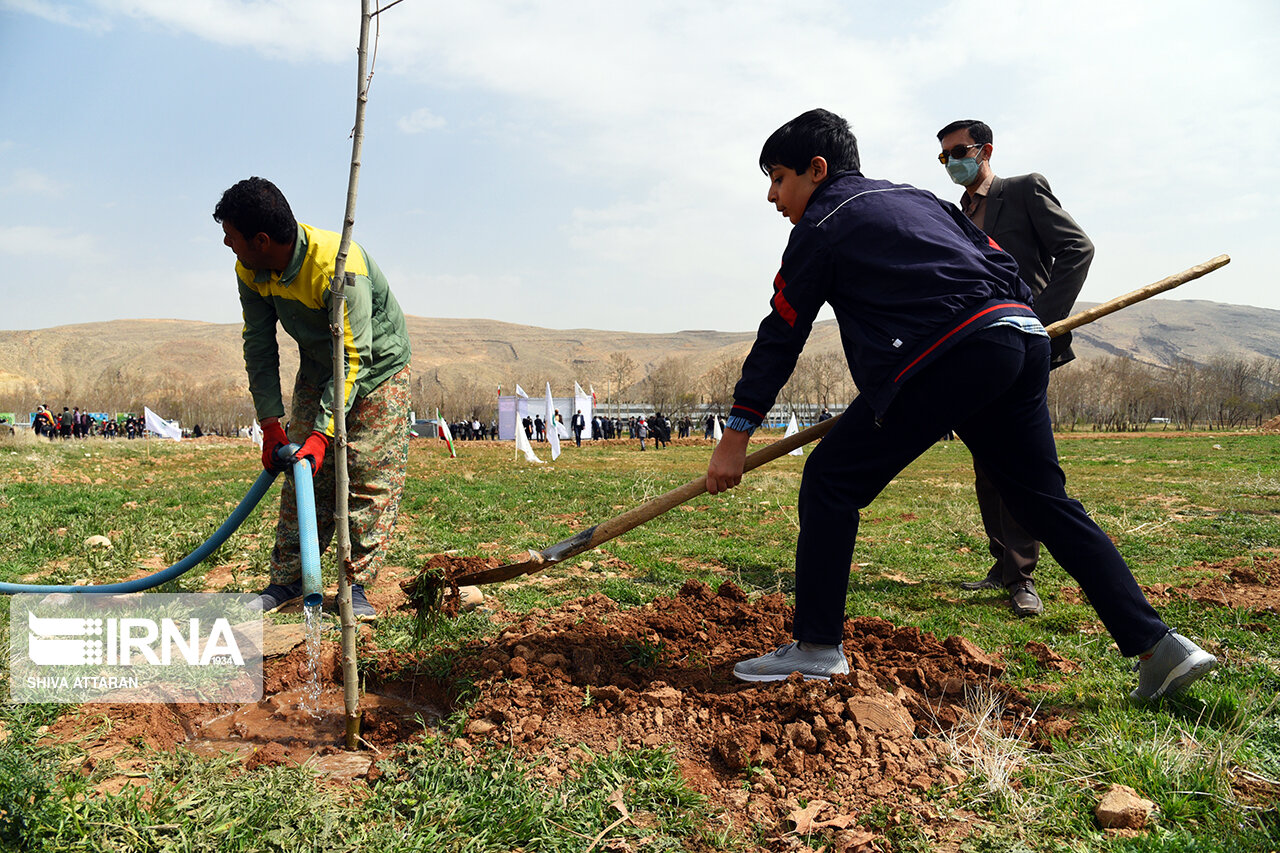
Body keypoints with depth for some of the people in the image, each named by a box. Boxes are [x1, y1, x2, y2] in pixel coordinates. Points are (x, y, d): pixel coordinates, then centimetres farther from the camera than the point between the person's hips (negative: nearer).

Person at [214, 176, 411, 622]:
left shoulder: (340, 265, -36)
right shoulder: (250, 271, -15)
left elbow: (354, 357, -35)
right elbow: (259, 345, -9)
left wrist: (323, 434, -38)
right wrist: (271, 425, -16)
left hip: (378, 365, -5)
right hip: (318, 367, 6)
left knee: (372, 476, -10)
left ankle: (356, 586, -3)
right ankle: (287, 579, 8)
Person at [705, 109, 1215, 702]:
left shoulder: (820, 226, 9)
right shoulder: (914, 196, 30)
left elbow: (781, 336, 7)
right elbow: (996, 258, 26)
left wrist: (736, 436, 9)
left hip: (952, 356, -8)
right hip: (1023, 335, 8)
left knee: (831, 480, 0)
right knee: (1046, 502, 15)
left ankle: (817, 647, 2)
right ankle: (1158, 647, 14)